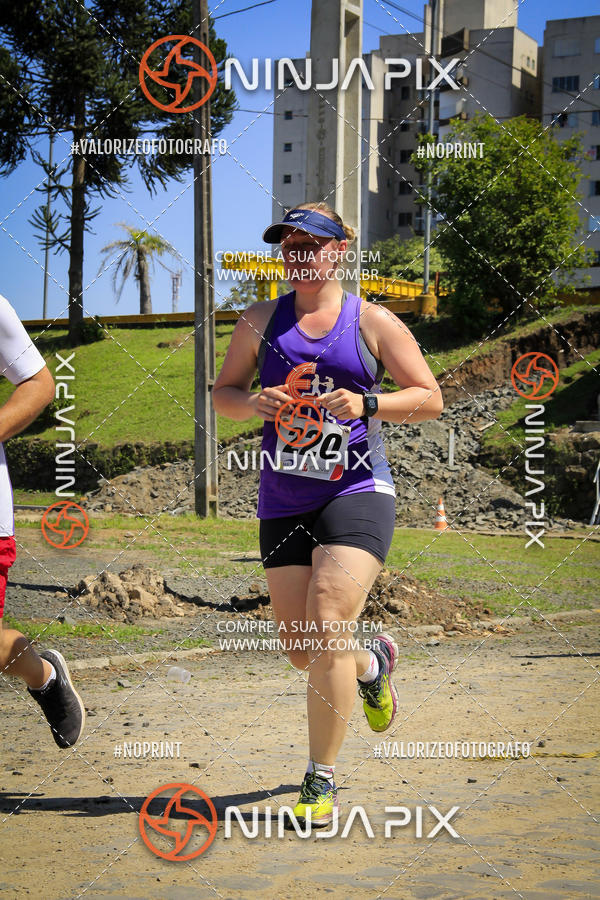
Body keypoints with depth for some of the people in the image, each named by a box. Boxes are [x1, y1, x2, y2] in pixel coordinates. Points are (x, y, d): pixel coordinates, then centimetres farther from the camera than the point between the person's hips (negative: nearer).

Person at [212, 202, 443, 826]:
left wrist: (367, 404, -15)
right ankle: (373, 664, 42)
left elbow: (430, 399, 2)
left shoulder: (373, 323, 2)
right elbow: (223, 394, 15)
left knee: (326, 631, -17)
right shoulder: (261, 321, 9)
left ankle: (321, 782, -5)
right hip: (283, 500, 4)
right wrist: (255, 403, -8)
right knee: (299, 648, 6)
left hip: (356, 492, -4)